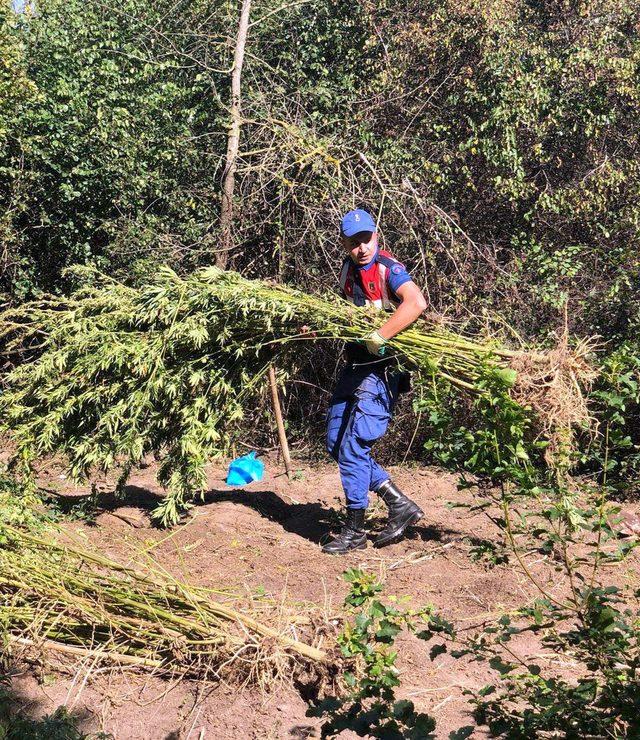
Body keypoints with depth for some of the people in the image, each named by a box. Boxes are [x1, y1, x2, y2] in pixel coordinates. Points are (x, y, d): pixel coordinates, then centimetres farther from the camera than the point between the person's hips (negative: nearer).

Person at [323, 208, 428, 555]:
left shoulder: (388, 268, -17)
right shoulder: (349, 267, 8)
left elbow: (416, 302, -35)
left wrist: (380, 336, -33)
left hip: (381, 369, -9)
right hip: (354, 366, 9)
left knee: (352, 447, -9)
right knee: (335, 443, 11)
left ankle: (354, 531, 7)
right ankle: (400, 505, 17)